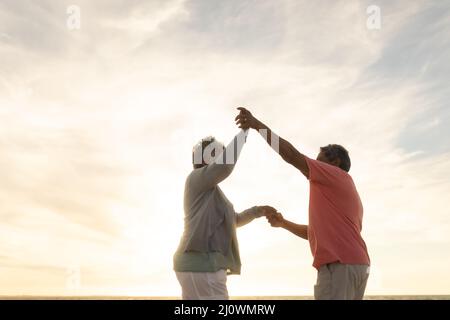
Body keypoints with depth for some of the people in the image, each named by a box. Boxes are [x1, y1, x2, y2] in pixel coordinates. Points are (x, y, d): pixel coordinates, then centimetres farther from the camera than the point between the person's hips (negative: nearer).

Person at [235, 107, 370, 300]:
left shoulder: (335, 175, 5)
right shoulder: (347, 193, 31)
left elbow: (291, 154, -4)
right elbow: (314, 234, 35)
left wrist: (257, 124, -2)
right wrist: (283, 223, 29)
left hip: (339, 266, -10)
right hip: (357, 266, 10)